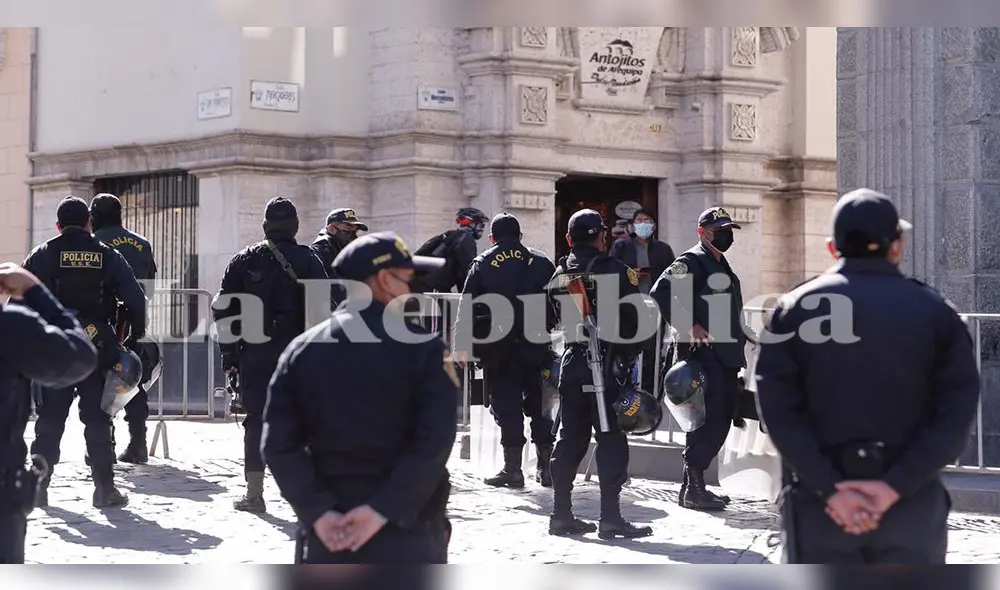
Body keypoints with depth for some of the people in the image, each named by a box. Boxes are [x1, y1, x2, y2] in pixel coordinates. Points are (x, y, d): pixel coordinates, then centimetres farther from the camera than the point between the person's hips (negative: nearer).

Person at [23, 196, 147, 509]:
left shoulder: (42, 256, 3)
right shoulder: (108, 256, 4)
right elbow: (135, 298, -1)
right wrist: (134, 336, 10)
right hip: (97, 350, 0)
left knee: (49, 419, 8)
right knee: (97, 419, 4)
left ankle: (39, 485, 7)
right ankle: (104, 487, 2)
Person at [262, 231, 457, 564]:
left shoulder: (302, 350, 4)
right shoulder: (423, 347, -6)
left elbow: (278, 443, -4)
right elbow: (435, 439, -17)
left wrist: (317, 511, -7)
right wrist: (384, 509, -16)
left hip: (329, 530, 3)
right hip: (409, 530, -3)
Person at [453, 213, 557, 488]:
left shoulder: (482, 264, 2)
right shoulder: (542, 262, 7)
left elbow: (466, 308, -1)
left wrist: (460, 346, 2)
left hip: (498, 349, -2)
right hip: (535, 346, 2)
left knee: (506, 406, 2)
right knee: (539, 404, 11)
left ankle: (512, 469, 0)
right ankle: (546, 467, 12)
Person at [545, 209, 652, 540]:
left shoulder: (558, 276, 8)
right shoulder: (614, 270, -9)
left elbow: (556, 320, 12)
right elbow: (633, 318, -9)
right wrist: (629, 356, 3)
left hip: (572, 361, 6)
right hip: (607, 363, -5)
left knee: (570, 437, 12)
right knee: (611, 438, -3)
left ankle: (561, 514, 13)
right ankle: (610, 517, -6)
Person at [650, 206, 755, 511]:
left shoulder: (722, 266, 23)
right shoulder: (691, 262, -7)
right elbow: (661, 292, -21)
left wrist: (748, 337, 24)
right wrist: (689, 326, -22)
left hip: (725, 356, 10)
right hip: (703, 353, -10)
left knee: (720, 422, 10)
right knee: (708, 420, -12)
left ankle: (695, 484, 17)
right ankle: (693, 489, -8)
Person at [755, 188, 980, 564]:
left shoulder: (794, 310, 1)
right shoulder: (936, 313, 1)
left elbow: (780, 412, -9)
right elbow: (955, 414, -8)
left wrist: (829, 489, -12)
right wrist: (894, 486, -13)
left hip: (820, 502, 0)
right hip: (912, 503, 0)